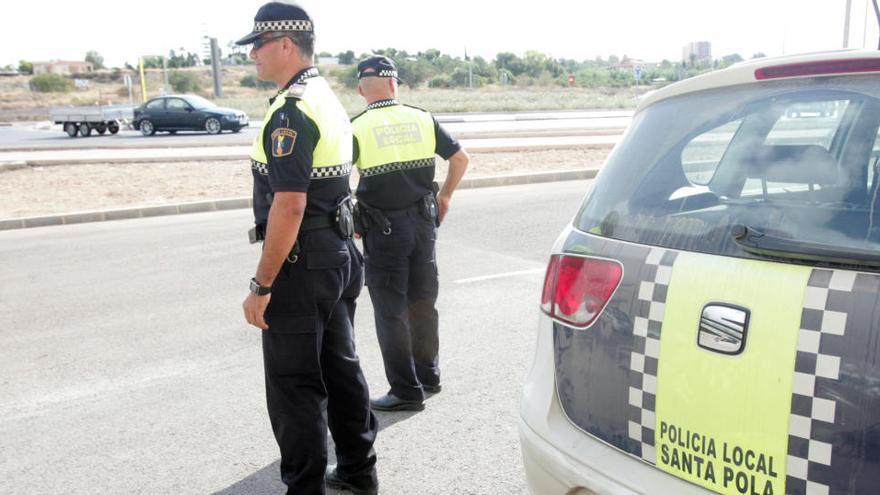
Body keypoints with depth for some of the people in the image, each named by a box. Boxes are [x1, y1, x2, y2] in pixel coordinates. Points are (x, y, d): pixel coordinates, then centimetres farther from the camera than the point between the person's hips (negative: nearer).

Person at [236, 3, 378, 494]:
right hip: (340, 254, 10)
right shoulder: (329, 99, 14)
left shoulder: (291, 111, -18)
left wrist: (262, 286, -21)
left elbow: (289, 204, -25)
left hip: (301, 264, -10)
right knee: (341, 367, 18)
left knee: (294, 384, 2)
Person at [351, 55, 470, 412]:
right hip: (423, 222, 4)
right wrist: (445, 196, 21)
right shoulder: (423, 120, 2)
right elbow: (461, 158, 8)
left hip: (383, 230, -4)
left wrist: (348, 220, 2)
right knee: (423, 302, 17)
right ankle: (428, 375, 31)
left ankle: (406, 392, 9)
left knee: (391, 310, 4)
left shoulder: (358, 128, -9)